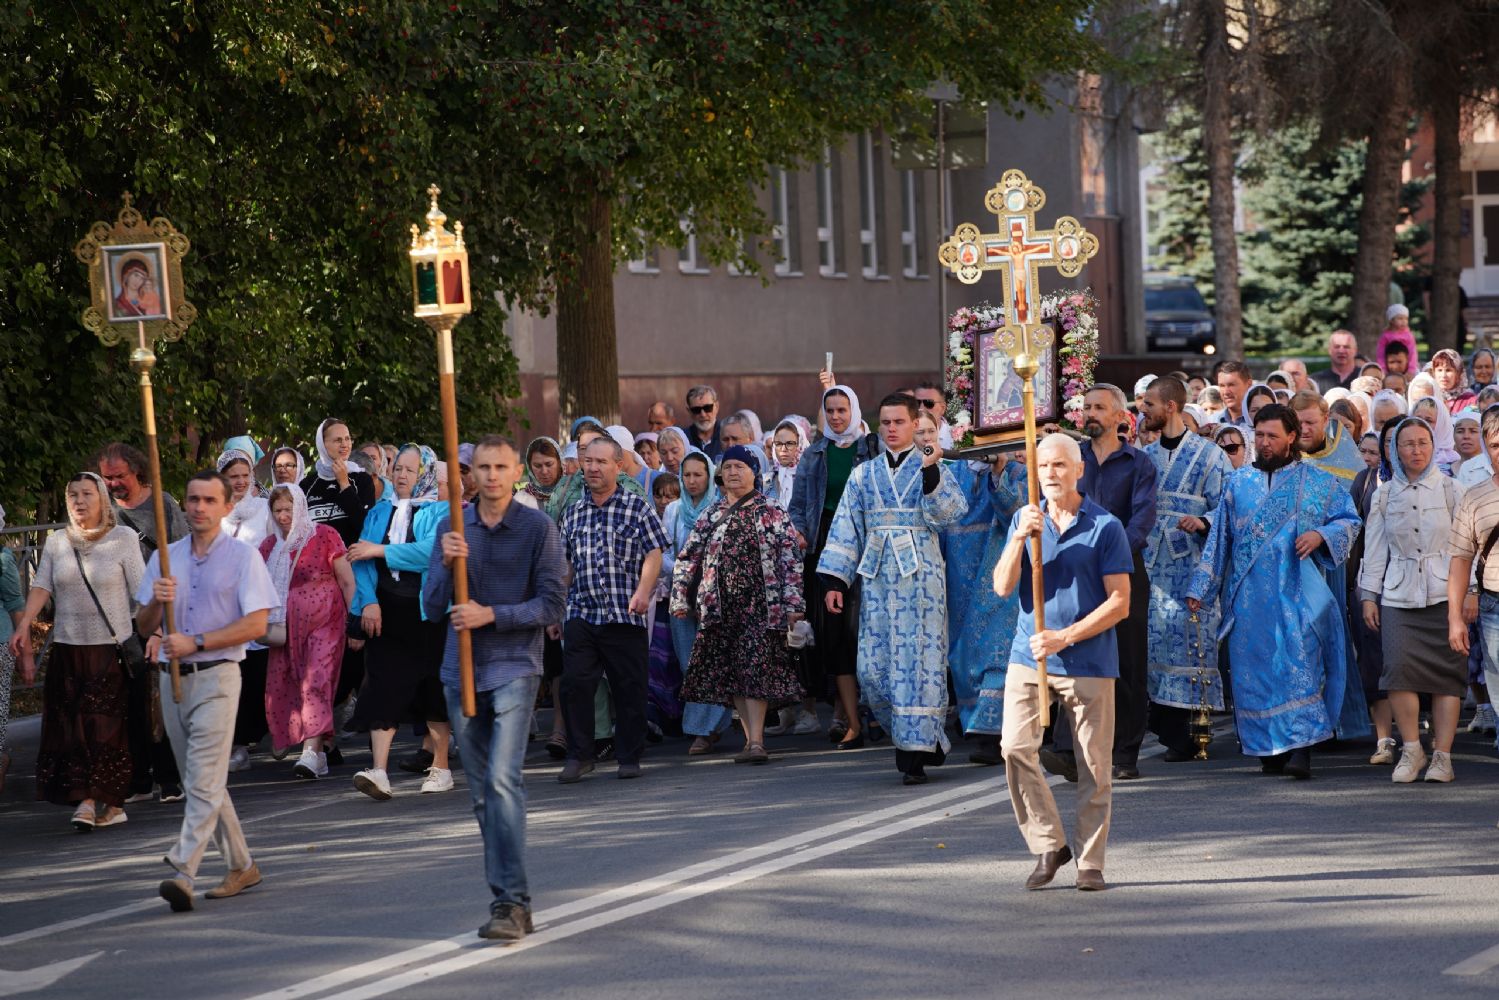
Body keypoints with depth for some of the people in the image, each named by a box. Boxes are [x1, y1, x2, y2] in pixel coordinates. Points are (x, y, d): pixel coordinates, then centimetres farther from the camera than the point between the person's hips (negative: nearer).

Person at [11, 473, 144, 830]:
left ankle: (113, 803, -3)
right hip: (68, 648, 3)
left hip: (112, 646, -3)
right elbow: (41, 587, 2)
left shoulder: (123, 538, 0)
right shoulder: (56, 542, 9)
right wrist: (23, 626, -11)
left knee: (109, 725, -4)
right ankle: (87, 799, 2)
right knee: (72, 725, -1)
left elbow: (141, 592, -3)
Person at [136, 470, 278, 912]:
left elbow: (256, 625, -11)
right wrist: (157, 602, -10)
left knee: (204, 780, -14)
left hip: (217, 677, -6)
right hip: (173, 677, 6)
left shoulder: (243, 557, -3)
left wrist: (195, 642, -17)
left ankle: (183, 872, -23)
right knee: (201, 780, 11)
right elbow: (143, 626, 13)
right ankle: (241, 866, 22)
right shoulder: (165, 558, 13)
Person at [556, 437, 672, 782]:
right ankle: (579, 756, 4)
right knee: (575, 684, -5)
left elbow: (653, 553, -3)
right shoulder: (573, 513, 15)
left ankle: (629, 758, 13)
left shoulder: (638, 507, 3)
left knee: (629, 688, 1)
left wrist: (643, 592, -16)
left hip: (624, 615, -3)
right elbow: (562, 563, 20)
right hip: (580, 612, 3)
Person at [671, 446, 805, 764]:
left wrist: (793, 603, -8)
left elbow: (791, 560, 0)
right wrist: (680, 599, 6)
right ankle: (752, 735, 11)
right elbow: (687, 558, 13)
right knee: (731, 673, 3)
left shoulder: (772, 514, 4)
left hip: (761, 604, -3)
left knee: (755, 670, -12)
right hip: (721, 607, 3)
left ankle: (755, 741, -15)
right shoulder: (710, 516, 12)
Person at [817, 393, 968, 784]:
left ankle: (915, 754, -3)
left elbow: (948, 512, -12)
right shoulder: (863, 475, 14)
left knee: (918, 660, -7)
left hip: (920, 576, -4)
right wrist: (835, 580, 5)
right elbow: (845, 530, 12)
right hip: (876, 579, 4)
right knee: (872, 667, -1)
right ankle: (917, 740, 15)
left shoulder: (931, 469, 5)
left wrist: (931, 473, -23)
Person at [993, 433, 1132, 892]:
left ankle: (1091, 863, 13)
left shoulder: (1106, 527, -2)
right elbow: (1003, 587, 1)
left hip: (1089, 661, -3)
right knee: (1016, 748, -9)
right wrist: (1020, 539, -15)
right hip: (1028, 656, 3)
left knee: (1095, 765, 2)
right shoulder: (1024, 519, 9)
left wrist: (1065, 637, -14)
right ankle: (1048, 846, 6)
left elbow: (1119, 602, -5)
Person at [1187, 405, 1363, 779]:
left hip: (1297, 594, -3)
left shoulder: (1319, 482, 7)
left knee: (1298, 665, -15)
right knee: (1255, 670, 1)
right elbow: (1220, 538, 15)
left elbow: (1350, 521, 8)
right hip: (1249, 597, 3)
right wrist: (1200, 588, 10)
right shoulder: (1238, 482, 14)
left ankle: (1300, 748, -19)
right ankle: (1271, 749, 8)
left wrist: (1321, 535, -12)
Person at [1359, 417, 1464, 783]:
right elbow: (1375, 548, 13)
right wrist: (1369, 595, 9)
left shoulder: (1450, 490, 5)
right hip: (1398, 595, 1)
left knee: (1446, 673, -4)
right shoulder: (1384, 495, 11)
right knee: (1399, 667, -13)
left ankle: (1442, 755, 2)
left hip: (1444, 592, -1)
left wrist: (1470, 591, -2)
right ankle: (1411, 749, -1)